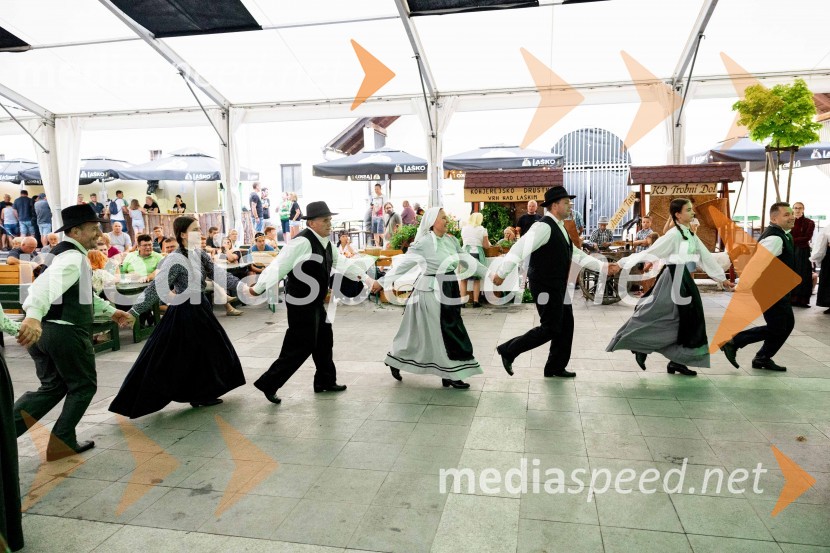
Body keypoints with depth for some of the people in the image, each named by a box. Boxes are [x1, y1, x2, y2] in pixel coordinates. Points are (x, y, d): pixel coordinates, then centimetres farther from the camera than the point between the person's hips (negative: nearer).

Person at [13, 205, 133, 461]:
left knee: (52, 386, 21)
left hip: (45, 331, 9)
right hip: (66, 332, -9)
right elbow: (48, 283, -37)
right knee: (83, 386, 10)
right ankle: (62, 442, 17)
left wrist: (110, 310, 31)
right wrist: (33, 316, -53)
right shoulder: (73, 257, -16)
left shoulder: (66, 253, 18)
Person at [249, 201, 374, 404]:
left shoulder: (325, 242, 9)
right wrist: (259, 287, -30)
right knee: (301, 346, -6)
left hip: (316, 303, 10)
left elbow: (339, 262, 24)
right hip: (301, 303, -10)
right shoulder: (302, 242, -21)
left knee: (324, 340, 19)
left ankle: (325, 381, 35)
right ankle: (268, 383, 7)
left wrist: (358, 271, 27)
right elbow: (279, 266, -25)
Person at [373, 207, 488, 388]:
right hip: (431, 291, -7)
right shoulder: (423, 242, -13)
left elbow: (468, 260, 13)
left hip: (449, 290, 7)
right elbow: (403, 264, -9)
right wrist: (382, 282, -9)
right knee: (446, 331, -2)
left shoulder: (451, 240, 7)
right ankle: (451, 374, 10)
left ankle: (395, 361, 30)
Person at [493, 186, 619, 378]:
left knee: (565, 325, 13)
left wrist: (603, 267, 14)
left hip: (559, 287, 10)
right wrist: (501, 273, -27)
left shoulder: (559, 228, 15)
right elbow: (520, 248, -24)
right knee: (550, 328, -5)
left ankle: (556, 367, 26)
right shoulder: (544, 226, -17)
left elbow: (577, 255, 20)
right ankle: (508, 350, 6)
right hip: (545, 287, -10)